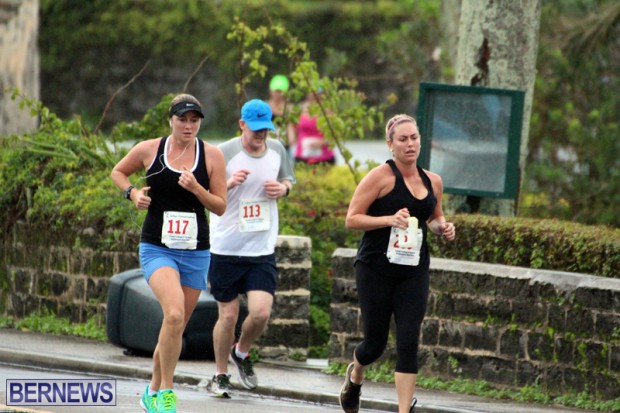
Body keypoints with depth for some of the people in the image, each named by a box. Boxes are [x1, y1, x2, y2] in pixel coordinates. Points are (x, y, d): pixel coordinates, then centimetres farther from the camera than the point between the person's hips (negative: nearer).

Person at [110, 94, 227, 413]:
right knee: (174, 314, -26)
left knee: (176, 327, 10)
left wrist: (196, 189, -16)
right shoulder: (149, 150, -1)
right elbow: (118, 172, 17)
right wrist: (133, 193, -2)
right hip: (157, 249, -3)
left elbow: (220, 207, 2)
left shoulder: (212, 155, 0)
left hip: (196, 252, 3)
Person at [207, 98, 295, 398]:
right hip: (226, 249, -3)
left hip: (262, 250, 3)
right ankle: (221, 374, 25)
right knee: (228, 316, 4)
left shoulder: (277, 150, 3)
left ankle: (241, 353, 22)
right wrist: (228, 183, -28)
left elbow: (289, 179, 21)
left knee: (261, 313, -10)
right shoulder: (224, 153, -11)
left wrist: (284, 188, -3)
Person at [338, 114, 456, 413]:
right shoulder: (380, 176, -9)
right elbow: (352, 219, -10)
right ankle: (355, 374, 40)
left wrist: (442, 227, 2)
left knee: (408, 342, -7)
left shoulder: (432, 182, 8)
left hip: (414, 271, 4)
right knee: (375, 343, 5)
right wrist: (389, 219, -23)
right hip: (376, 269, -4)